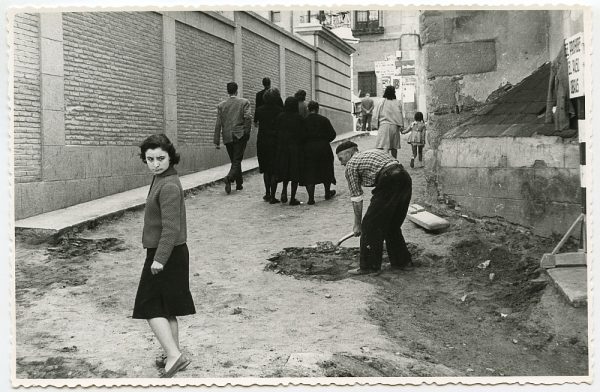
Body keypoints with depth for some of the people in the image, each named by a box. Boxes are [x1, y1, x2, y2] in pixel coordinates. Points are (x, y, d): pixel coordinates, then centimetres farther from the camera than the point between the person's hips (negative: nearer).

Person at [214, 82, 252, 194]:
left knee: (235, 160, 15)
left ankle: (239, 183, 21)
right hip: (240, 135, -3)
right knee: (237, 161, -4)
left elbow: (218, 124, 3)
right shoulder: (244, 102, -1)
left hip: (227, 137, 3)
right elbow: (248, 117, -15)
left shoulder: (221, 105, 6)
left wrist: (217, 142, 5)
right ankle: (229, 177, -27)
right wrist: (247, 132, -1)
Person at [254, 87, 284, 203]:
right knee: (275, 170, 3)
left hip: (262, 142, 3)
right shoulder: (280, 111, -9)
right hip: (276, 142, -3)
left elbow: (255, 123, 12)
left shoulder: (259, 110, -1)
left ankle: (267, 193, 21)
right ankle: (272, 196, 2)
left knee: (266, 169, 18)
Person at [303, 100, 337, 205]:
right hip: (323, 148, 1)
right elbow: (332, 134, -2)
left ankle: (311, 198, -4)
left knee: (309, 173, 2)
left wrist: (307, 142, 10)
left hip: (308, 149, -1)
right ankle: (327, 193, 32)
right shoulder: (324, 120, -1)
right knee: (326, 170, 18)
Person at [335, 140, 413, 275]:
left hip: (389, 182, -8)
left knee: (371, 225, 4)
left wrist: (357, 224, 17)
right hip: (405, 178, 8)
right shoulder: (372, 152, 31)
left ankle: (369, 266, 9)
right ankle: (402, 261, 28)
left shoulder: (351, 165, 9)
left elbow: (356, 198, 9)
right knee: (393, 225, 22)